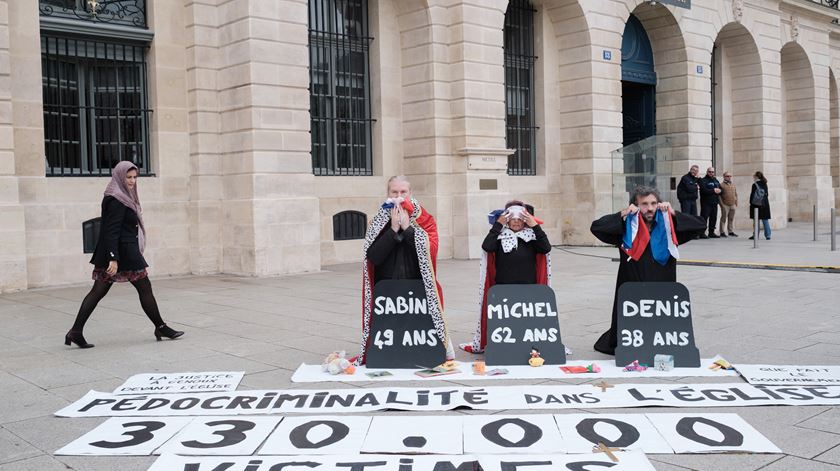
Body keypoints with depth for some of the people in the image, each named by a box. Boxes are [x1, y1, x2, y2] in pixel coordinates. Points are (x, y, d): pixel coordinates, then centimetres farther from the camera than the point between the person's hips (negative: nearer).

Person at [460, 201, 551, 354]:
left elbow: (546, 248, -12)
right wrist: (498, 224, -14)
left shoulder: (532, 235, 3)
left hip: (528, 290, 1)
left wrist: (535, 226, -14)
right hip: (503, 290, 0)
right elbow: (487, 247, -17)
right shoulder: (500, 236, 1)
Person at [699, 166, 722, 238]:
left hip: (714, 203, 7)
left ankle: (711, 233, 16)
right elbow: (704, 190, -18)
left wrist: (719, 190, -6)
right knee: (704, 218, -11)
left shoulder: (716, 180, 20)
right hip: (706, 203, -7)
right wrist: (714, 190, -15)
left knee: (713, 218, 9)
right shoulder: (703, 180, -4)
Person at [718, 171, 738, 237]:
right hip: (725, 205, -5)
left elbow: (736, 194, 21)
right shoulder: (721, 184, -3)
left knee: (732, 218, 9)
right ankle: (722, 232, 3)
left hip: (733, 204, 5)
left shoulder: (733, 184, 15)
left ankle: (731, 231, 16)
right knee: (724, 218, -1)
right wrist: (721, 203, -10)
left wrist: (736, 202, 14)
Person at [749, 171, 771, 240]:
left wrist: (750, 203, -1)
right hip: (765, 204, 5)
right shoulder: (764, 184, 8)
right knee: (765, 220, 6)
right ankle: (768, 235, 4)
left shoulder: (755, 184, -10)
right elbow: (767, 194, 12)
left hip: (756, 204, -5)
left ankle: (755, 235, 5)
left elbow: (752, 195, -10)